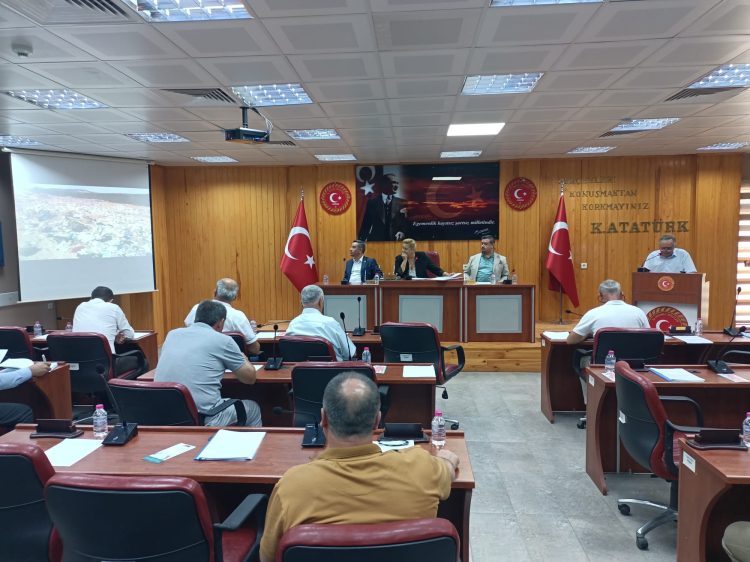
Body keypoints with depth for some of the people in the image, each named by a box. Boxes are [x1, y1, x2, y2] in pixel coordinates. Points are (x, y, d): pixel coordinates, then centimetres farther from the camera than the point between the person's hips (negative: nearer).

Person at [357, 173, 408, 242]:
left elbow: (406, 224, 5)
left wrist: (402, 232, -16)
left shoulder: (401, 203, 6)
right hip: (375, 241, 0)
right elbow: (366, 225, 7)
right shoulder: (372, 203, 7)